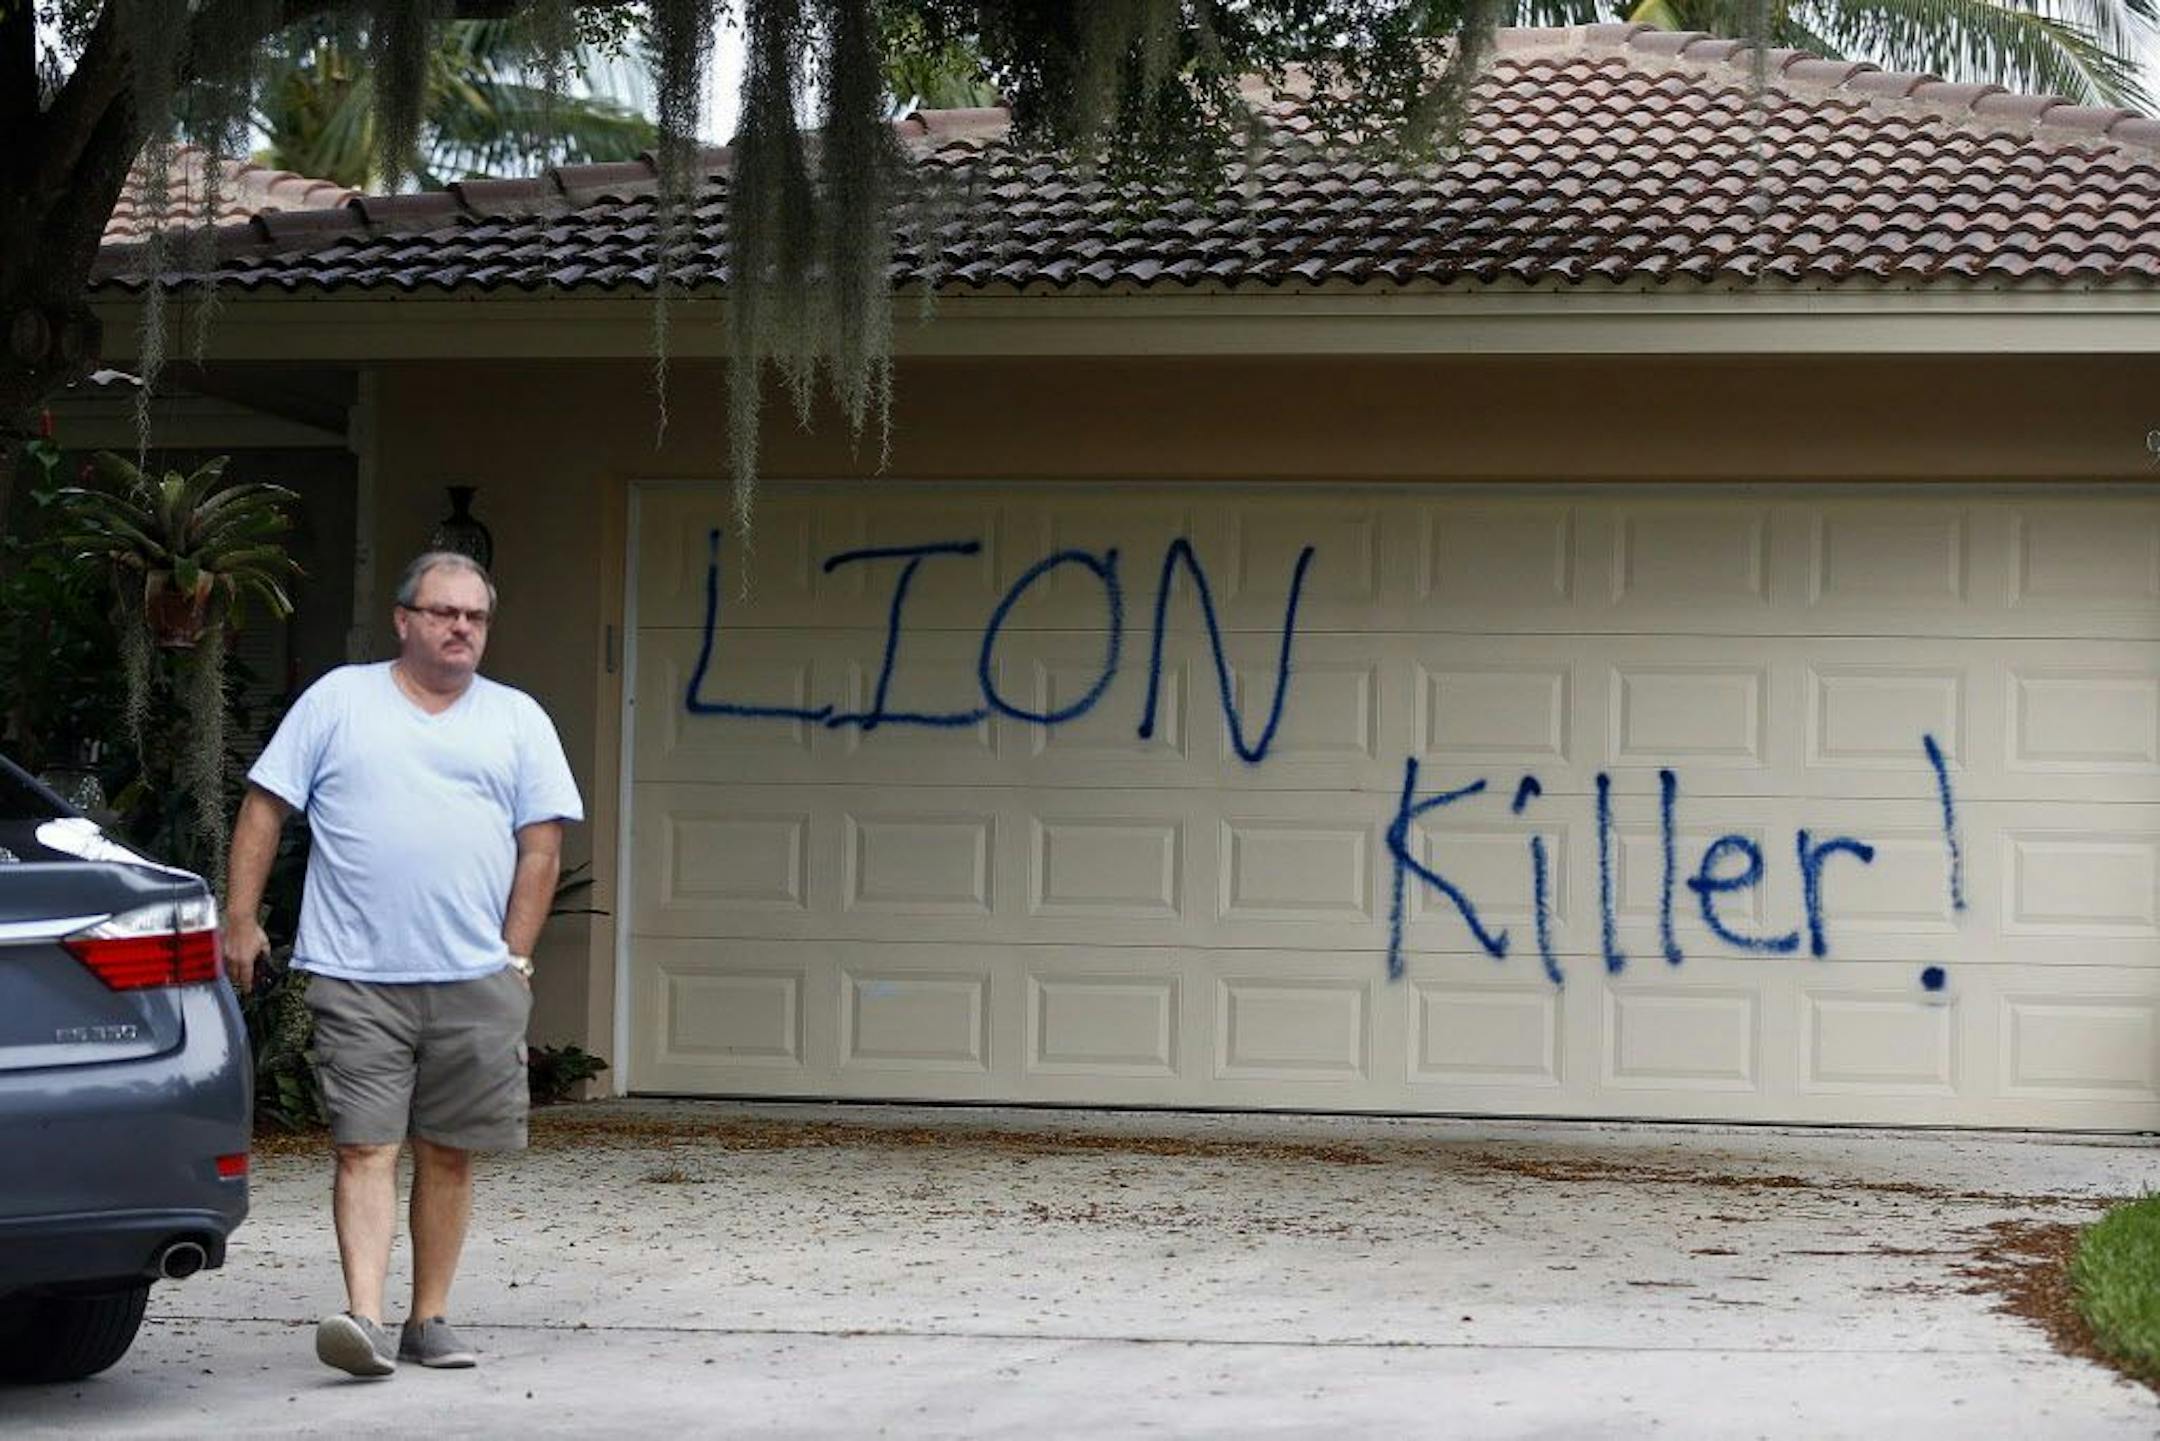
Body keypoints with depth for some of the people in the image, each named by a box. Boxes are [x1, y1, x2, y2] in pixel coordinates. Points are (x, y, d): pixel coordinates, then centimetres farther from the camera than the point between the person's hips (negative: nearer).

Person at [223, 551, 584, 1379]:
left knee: (448, 1154, 6)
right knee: (366, 1149, -10)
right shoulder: (338, 700, 8)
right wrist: (241, 919, 0)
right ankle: (365, 1318, -18)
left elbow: (540, 846, 9)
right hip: (357, 977, -2)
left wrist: (513, 958, 1)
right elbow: (264, 810, 7)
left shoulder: (517, 720, 12)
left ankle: (430, 1319, 14)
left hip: (475, 981, 2)